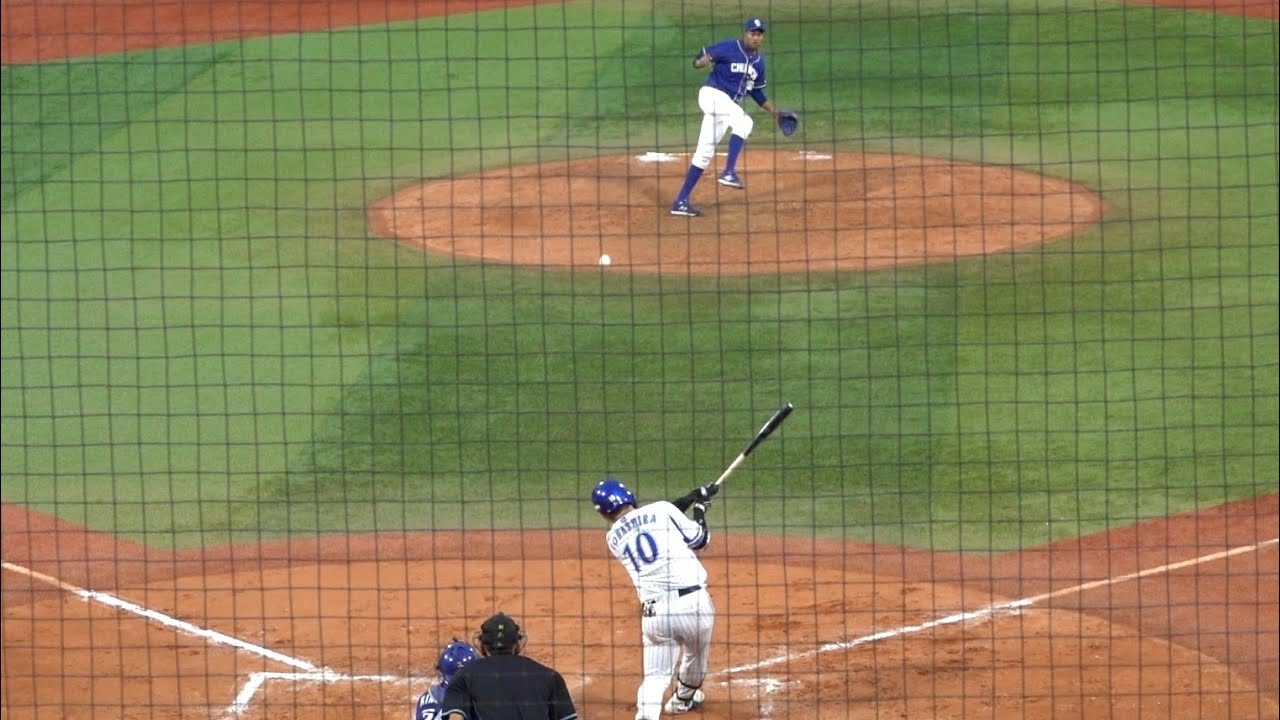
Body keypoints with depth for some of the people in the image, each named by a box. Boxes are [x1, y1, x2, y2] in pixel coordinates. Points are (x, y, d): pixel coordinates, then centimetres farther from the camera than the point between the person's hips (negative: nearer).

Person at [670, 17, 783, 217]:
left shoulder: (758, 61, 12)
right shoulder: (728, 48, -9)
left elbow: (756, 92, 22)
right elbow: (698, 60, -9)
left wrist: (771, 109, 11)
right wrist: (702, 61, -32)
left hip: (729, 105, 7)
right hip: (712, 95, -7)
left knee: (704, 155, 7)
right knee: (744, 121, -31)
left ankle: (681, 201, 10)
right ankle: (729, 173, -33)